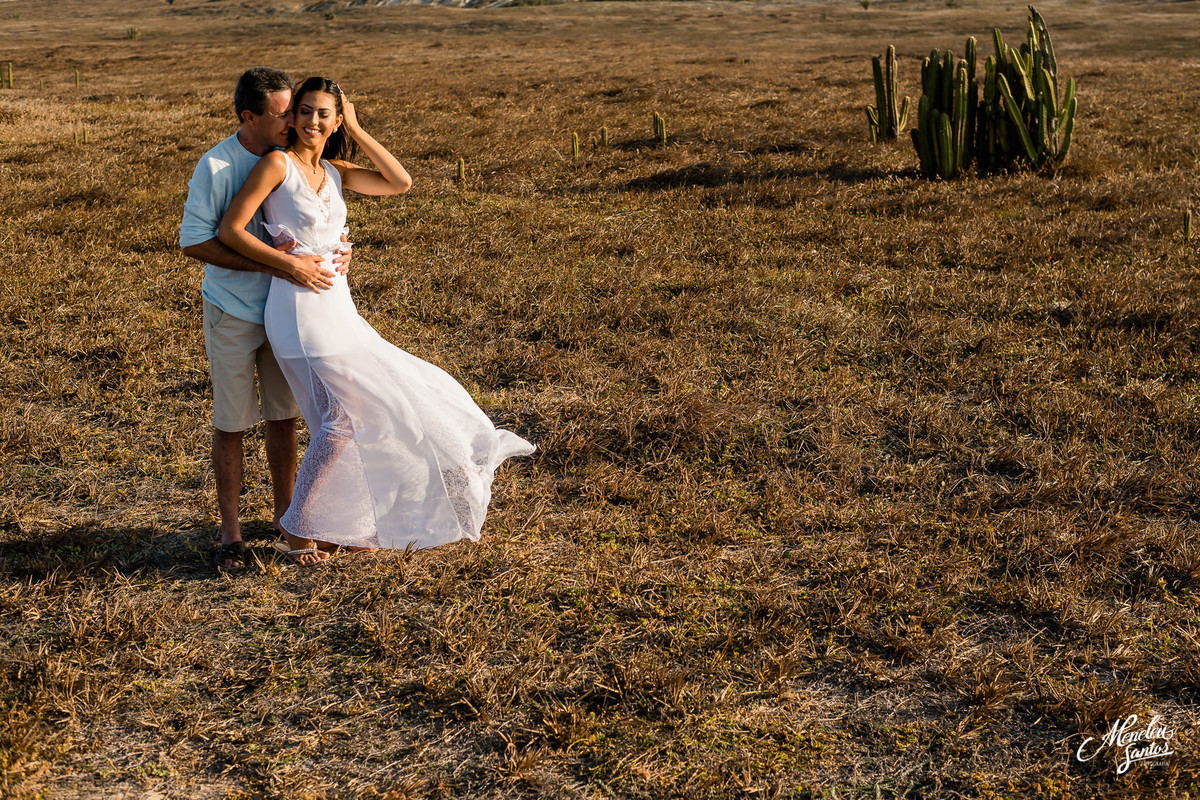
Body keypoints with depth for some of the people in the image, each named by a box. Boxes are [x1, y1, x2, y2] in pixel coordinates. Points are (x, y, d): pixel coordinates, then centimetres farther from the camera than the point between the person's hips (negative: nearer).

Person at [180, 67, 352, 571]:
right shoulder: (216, 167, -17)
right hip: (233, 314, -4)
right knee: (231, 422, 5)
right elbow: (194, 241, -23)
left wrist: (340, 251, -10)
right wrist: (277, 265, -29)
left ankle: (285, 513, 29)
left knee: (284, 416, 13)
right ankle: (230, 531, 16)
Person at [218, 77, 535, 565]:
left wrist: (356, 129, 2)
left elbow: (400, 182, 1)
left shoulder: (335, 171, 12)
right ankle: (297, 527, 3)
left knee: (348, 414, 11)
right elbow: (230, 230, -11)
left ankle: (335, 525, 24)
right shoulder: (278, 164, -8)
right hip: (301, 309, -8)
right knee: (344, 415, -10)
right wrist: (290, 264, -15)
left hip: (337, 308, 8)